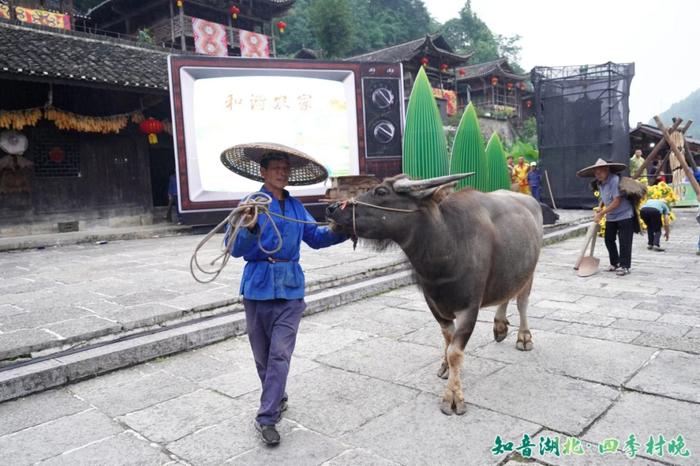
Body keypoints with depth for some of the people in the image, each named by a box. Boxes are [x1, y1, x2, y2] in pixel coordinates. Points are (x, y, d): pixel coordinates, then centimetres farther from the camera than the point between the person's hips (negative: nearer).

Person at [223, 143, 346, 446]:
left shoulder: (295, 206, 8)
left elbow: (315, 237, 12)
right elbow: (235, 249, -15)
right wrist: (249, 230, -35)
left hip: (290, 288, 2)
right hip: (258, 286, -2)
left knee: (280, 353, -4)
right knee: (262, 353, 12)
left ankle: (266, 418, 4)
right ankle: (277, 399, 36)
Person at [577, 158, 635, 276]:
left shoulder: (615, 180, -21)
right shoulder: (599, 183, 4)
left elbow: (616, 202, -24)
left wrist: (601, 213, -21)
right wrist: (600, 209, 4)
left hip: (624, 215, -8)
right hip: (610, 217, 8)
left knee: (624, 242, -3)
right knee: (609, 240, 9)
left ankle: (624, 266, 7)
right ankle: (614, 263, 22)